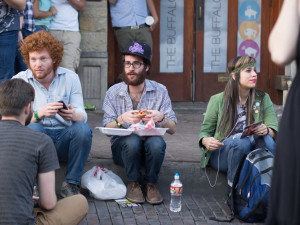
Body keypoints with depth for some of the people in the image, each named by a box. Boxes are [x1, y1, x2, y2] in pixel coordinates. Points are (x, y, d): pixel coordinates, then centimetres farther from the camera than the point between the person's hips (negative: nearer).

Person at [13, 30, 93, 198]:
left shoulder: (70, 78, 3)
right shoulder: (19, 81, -2)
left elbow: (82, 116, -4)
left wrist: (73, 115, -30)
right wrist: (39, 114, -31)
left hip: (64, 140, 2)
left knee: (83, 129, -28)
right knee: (32, 129, -33)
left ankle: (71, 184, -17)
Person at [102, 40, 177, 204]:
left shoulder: (160, 91, -1)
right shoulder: (113, 92, -1)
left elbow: (172, 129, -5)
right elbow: (106, 129, -7)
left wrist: (161, 118, -27)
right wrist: (121, 119, -28)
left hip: (150, 150, 0)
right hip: (122, 148, 0)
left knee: (156, 142, -33)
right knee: (132, 140, -34)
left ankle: (151, 183, -8)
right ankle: (133, 183, -9)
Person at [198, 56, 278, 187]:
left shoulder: (263, 99, 7)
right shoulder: (218, 100, 0)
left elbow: (274, 130, 0)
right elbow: (205, 131, 5)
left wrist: (267, 130, -26)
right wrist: (206, 141, -20)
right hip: (220, 154, -2)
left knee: (267, 139, -30)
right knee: (241, 140, -35)